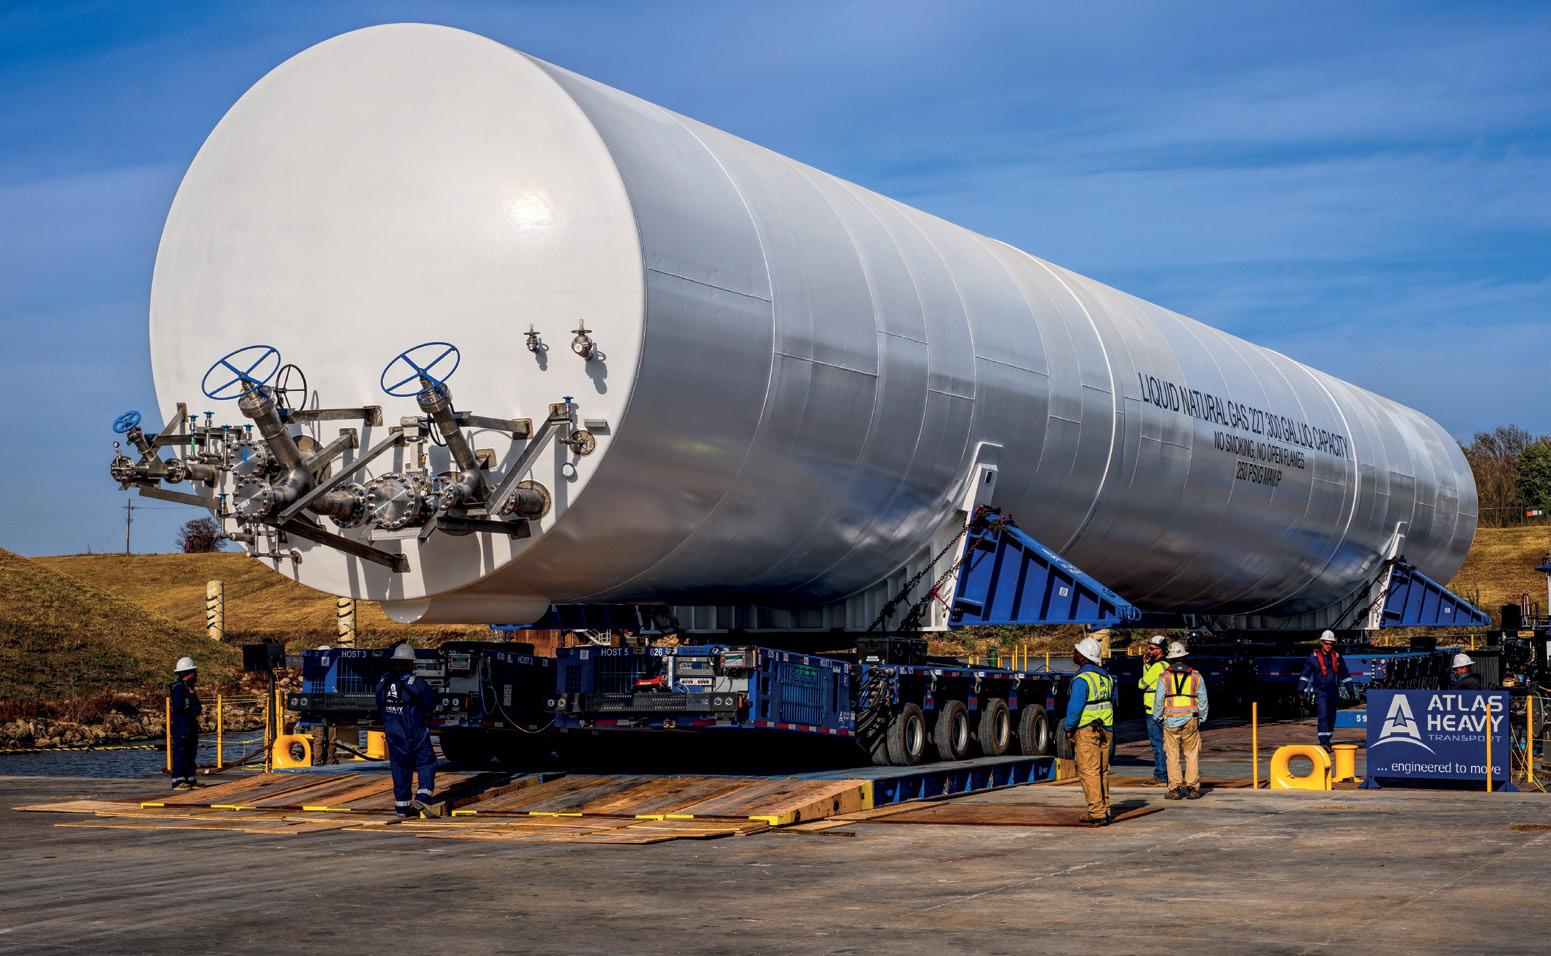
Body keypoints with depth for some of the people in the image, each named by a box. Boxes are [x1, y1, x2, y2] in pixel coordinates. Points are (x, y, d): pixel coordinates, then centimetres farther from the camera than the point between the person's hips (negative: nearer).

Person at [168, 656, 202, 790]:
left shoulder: (188, 686, 17)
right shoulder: (178, 687, -15)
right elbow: (178, 706, -24)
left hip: (191, 725, 10)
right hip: (181, 725, -10)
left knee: (191, 753, 14)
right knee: (180, 753, -8)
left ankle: (190, 779, 19)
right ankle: (177, 781, -8)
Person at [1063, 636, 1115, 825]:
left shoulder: (1082, 679, -16)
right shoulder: (1106, 676, 11)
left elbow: (1074, 707, -17)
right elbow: (1113, 702, 18)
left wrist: (1068, 728, -5)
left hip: (1086, 731, -8)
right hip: (1106, 730, 8)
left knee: (1089, 772, -5)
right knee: (1102, 771, 13)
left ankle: (1097, 813, -8)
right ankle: (1105, 809, 16)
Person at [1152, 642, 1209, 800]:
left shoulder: (1165, 677, -1)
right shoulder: (1196, 676, 4)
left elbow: (1159, 701, 0)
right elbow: (1203, 700, 8)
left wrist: (1158, 718, 13)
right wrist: (1201, 719, 18)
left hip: (1171, 721, -1)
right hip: (1190, 720, 1)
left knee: (1173, 756, 2)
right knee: (1192, 754, 5)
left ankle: (1175, 789, 1)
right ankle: (1193, 788, 4)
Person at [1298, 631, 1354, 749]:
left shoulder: (1337, 657, 6)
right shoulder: (1313, 658, -2)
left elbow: (1345, 675, 15)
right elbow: (1305, 674, 3)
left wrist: (1350, 689, 15)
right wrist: (1301, 689, -3)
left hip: (1333, 692, 4)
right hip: (1320, 692, -4)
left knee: (1331, 717, 10)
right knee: (1323, 716, -16)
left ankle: (1327, 741, 22)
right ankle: (1324, 742, -22)